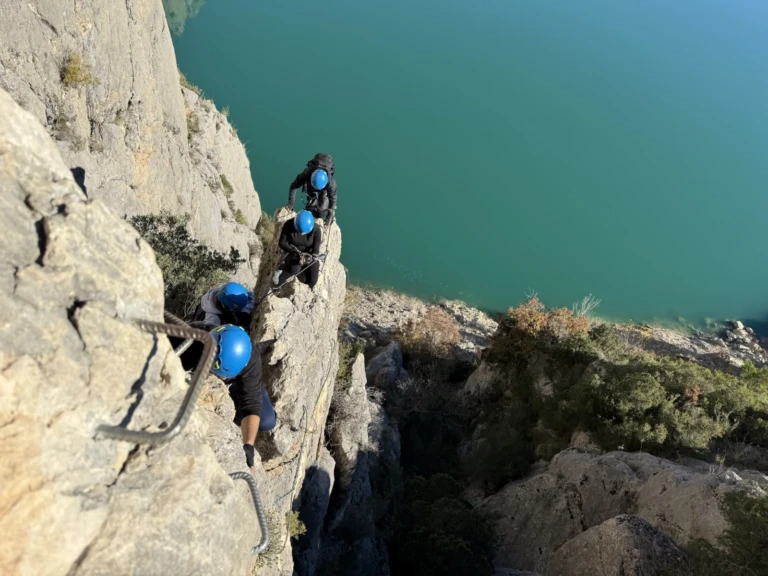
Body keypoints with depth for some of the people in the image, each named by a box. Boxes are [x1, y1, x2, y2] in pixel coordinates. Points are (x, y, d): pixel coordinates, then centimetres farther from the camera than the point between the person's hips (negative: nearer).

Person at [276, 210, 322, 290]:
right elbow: (281, 243, -16)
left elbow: (316, 250, -19)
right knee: (294, 269, -34)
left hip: (310, 255, 1)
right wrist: (295, 251, -32)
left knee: (312, 280, -18)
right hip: (293, 253, -1)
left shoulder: (316, 230, -22)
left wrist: (310, 257, -42)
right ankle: (278, 284, -6)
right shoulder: (288, 225, -23)